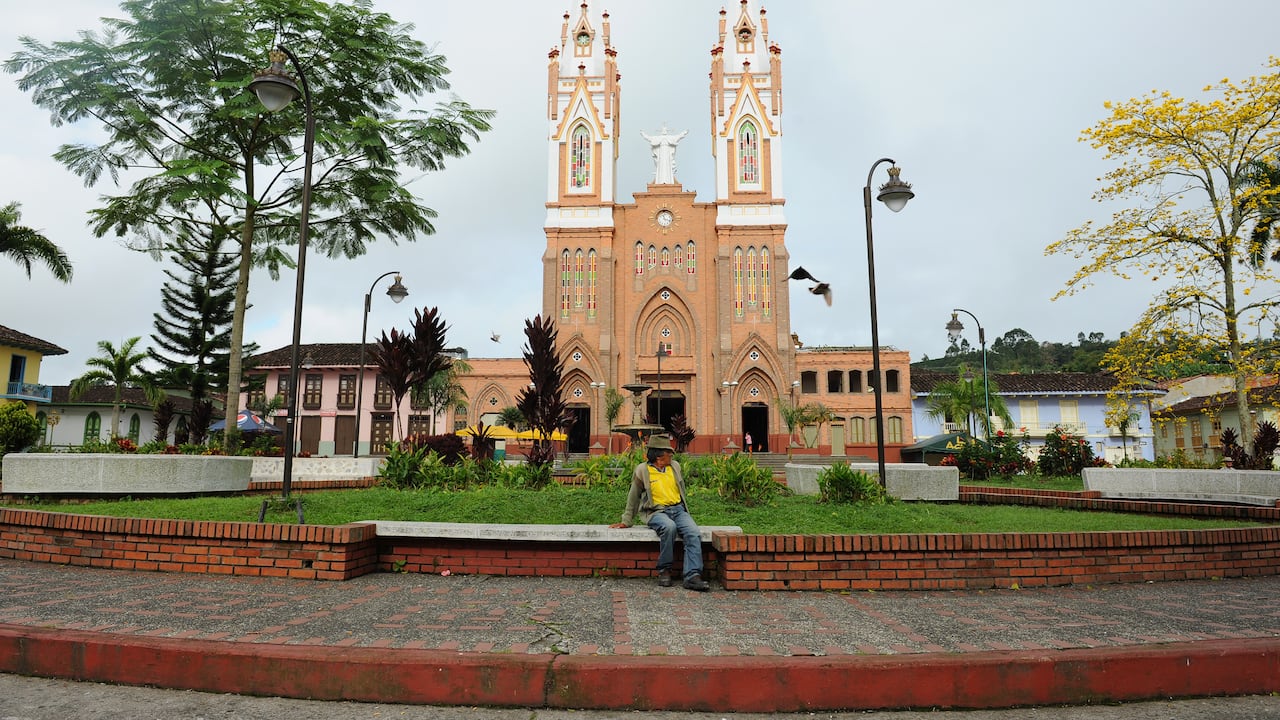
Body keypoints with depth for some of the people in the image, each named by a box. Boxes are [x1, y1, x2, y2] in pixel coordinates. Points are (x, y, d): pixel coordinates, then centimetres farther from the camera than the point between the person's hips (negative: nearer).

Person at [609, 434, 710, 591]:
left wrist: (685, 513, 24)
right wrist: (626, 522, 10)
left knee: (694, 534, -25)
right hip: (656, 512, -4)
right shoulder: (642, 470, 0)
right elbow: (633, 498, 9)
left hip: (678, 509, 4)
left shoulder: (675, 466, 13)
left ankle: (692, 576, -31)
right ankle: (664, 571, -20)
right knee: (669, 527, -37)